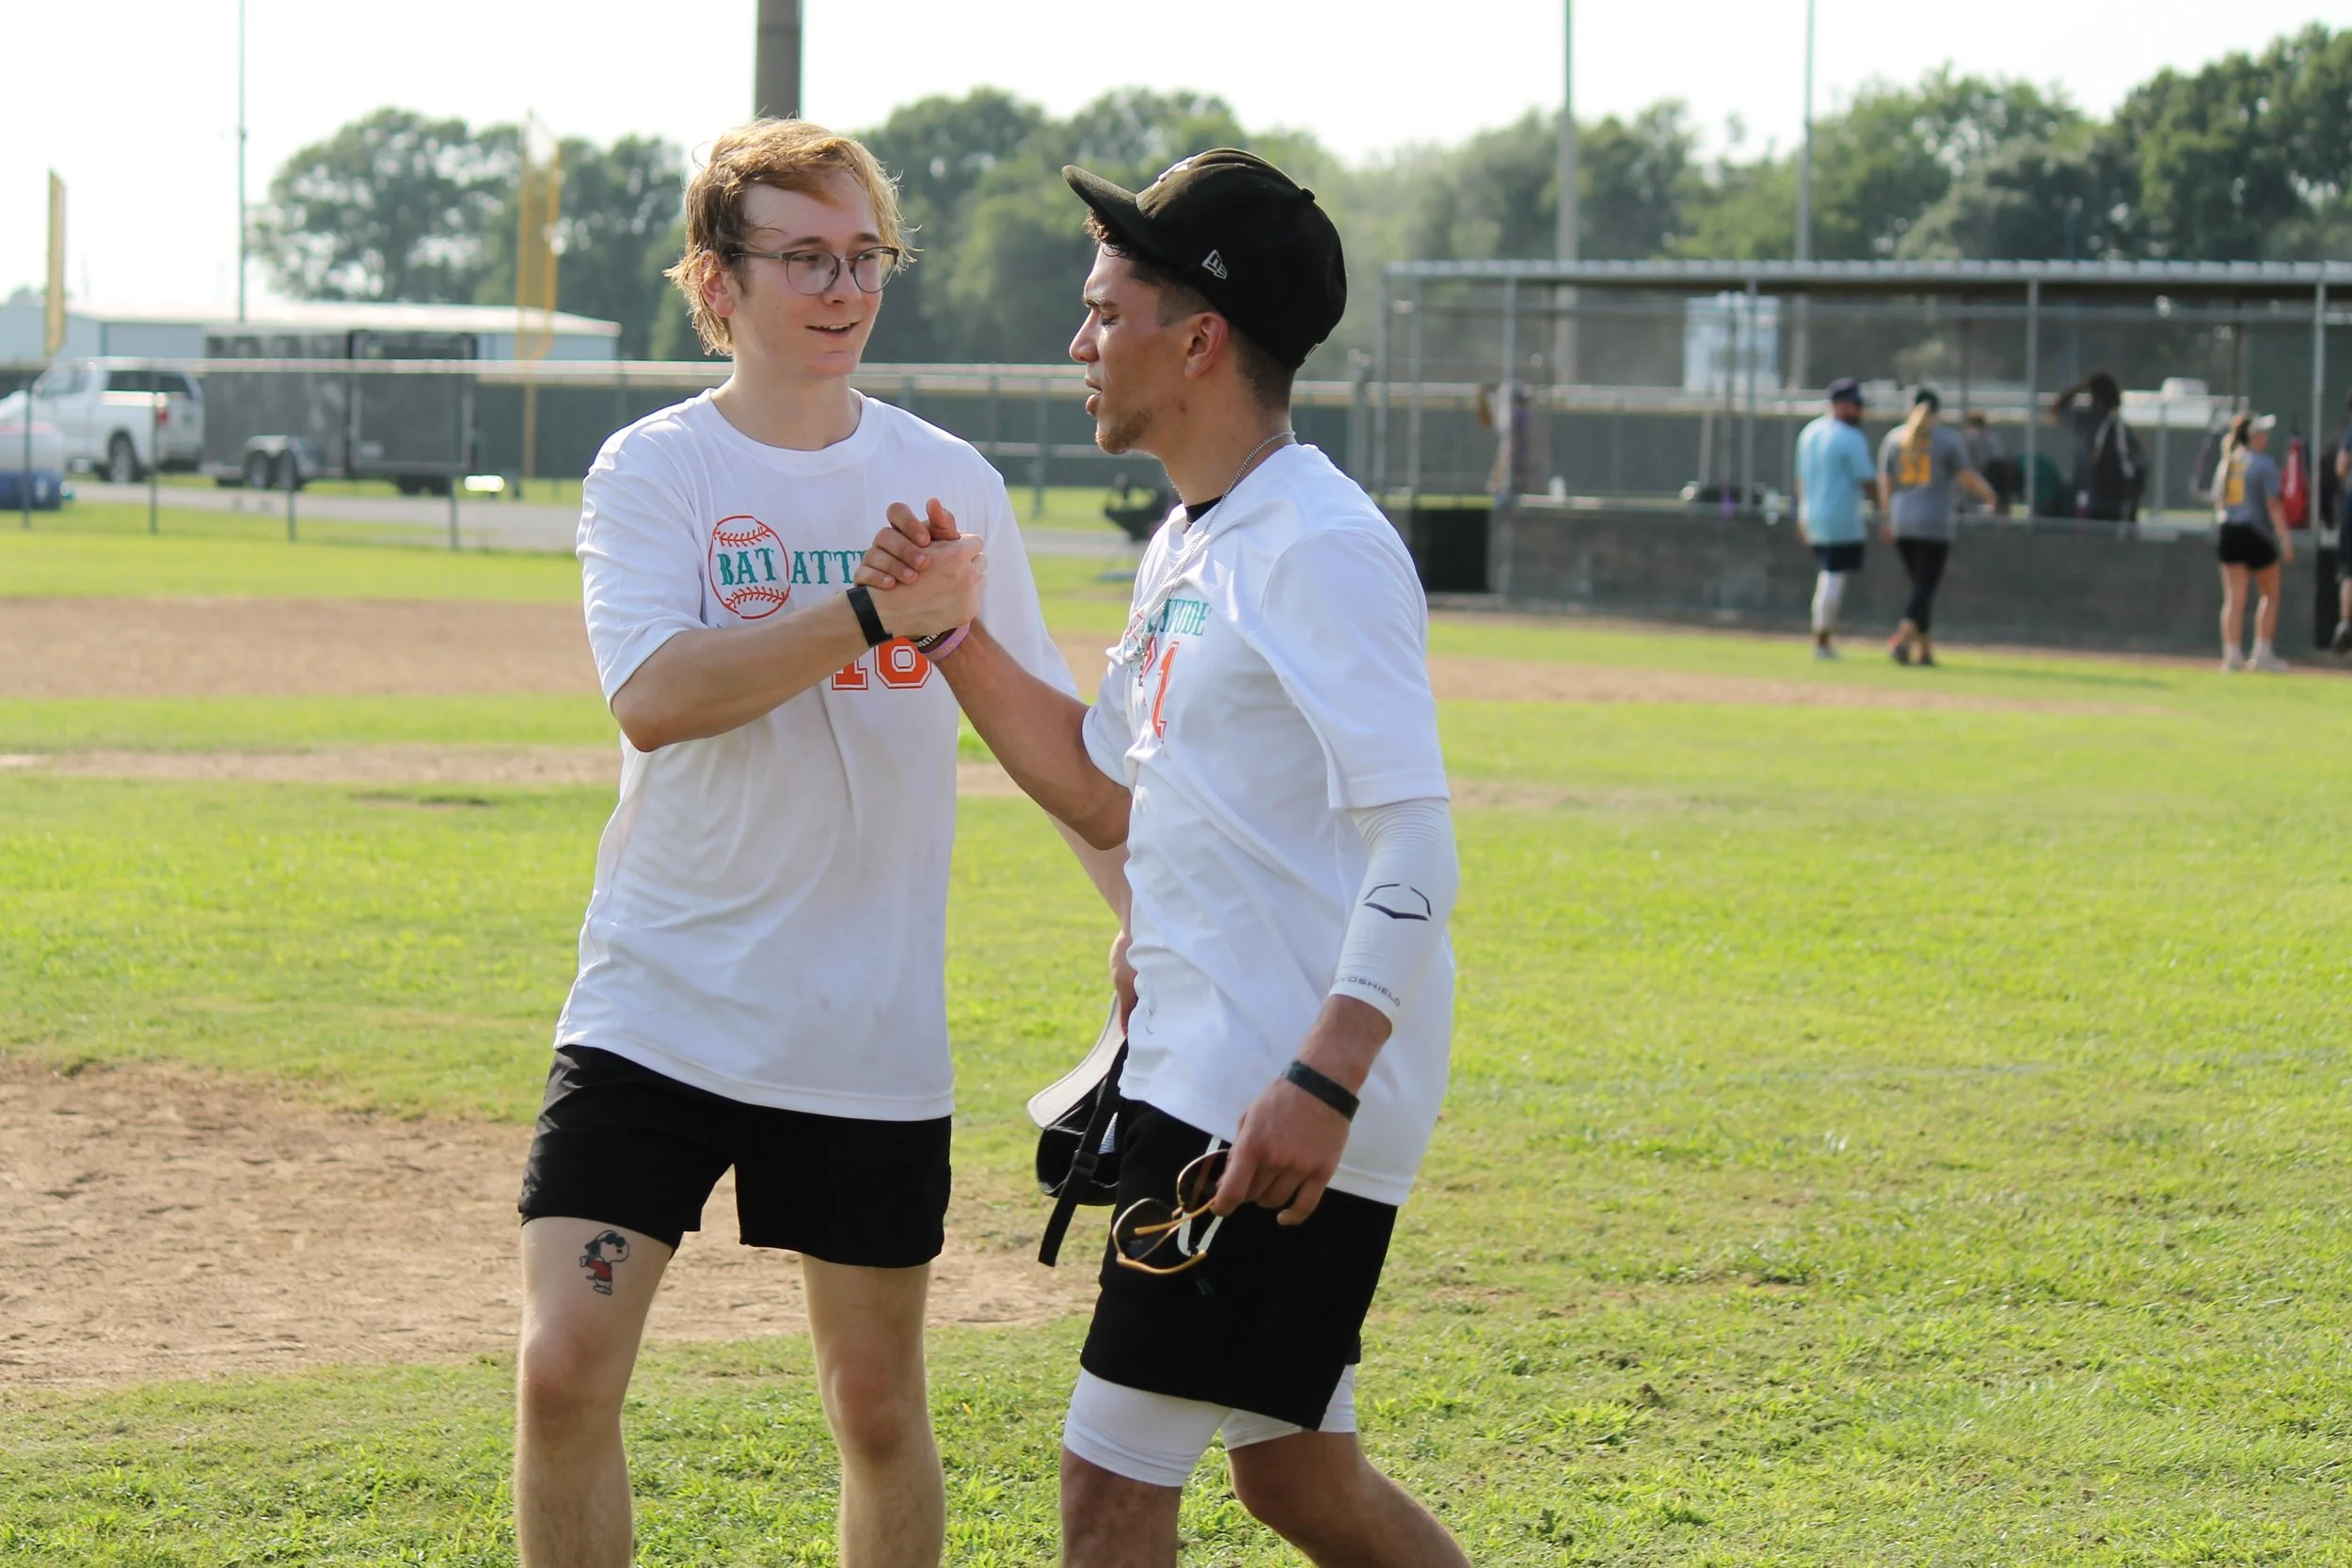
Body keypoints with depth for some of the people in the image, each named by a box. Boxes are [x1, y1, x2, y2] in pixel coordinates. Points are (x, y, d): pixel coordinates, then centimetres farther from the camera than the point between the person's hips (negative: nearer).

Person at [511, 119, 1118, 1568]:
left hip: (873, 1036, 2)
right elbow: (656, 697, -20)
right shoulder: (654, 471, -3)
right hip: (660, 1001, -2)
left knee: (878, 1403, 8)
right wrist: (872, 613, -25)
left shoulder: (950, 483, 6)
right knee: (565, 1366, -11)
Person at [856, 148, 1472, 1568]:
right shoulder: (1187, 550, 15)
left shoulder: (1321, 546, -16)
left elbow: (1412, 841, -23)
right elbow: (1107, 792, 24)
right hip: (1205, 1071, 10)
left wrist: (1329, 1075, -33)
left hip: (1291, 1103, -10)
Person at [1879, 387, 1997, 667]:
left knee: (1921, 586, 15)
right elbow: (1966, 476, -5)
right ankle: (1904, 636, -28)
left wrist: (1889, 519, 16)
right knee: (1926, 587, -6)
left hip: (1901, 525, 4)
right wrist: (1988, 494, 14)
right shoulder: (1949, 438, -4)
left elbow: (1885, 482, 6)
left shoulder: (1894, 437, 6)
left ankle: (1924, 649, 15)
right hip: (1934, 525, -4)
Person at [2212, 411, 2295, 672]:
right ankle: (2263, 653, 7)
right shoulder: (2263, 463, -9)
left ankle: (2231, 654, -1)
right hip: (2256, 534, -5)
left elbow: (2218, 501, 14)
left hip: (2227, 533, 5)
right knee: (2270, 594, 9)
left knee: (2234, 597, 5)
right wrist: (2285, 538, -12)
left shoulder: (2226, 463, 10)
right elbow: (2273, 504, -13)